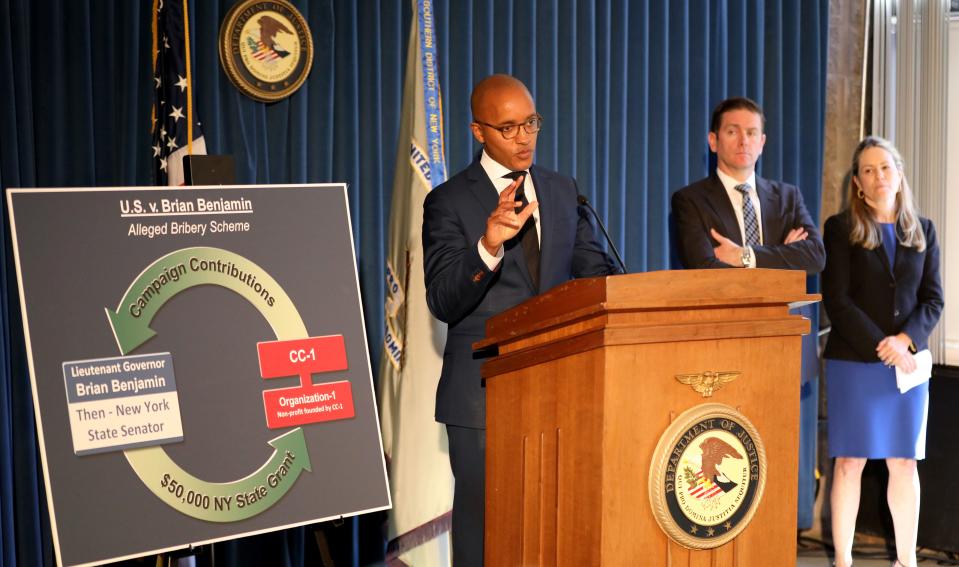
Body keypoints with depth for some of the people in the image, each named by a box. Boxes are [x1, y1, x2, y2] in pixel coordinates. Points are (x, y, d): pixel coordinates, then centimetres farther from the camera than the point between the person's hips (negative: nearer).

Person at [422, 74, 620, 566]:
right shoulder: (449, 202, -4)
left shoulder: (563, 191, 11)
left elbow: (593, 268, 14)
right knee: (483, 514, 3)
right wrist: (488, 244, -31)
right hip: (484, 390, -4)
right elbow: (443, 303, -13)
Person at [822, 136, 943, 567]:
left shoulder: (922, 231, 11)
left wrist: (906, 339, -12)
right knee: (850, 462, -1)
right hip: (853, 362, -3)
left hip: (908, 360, 3)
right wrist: (881, 348, -14)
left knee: (904, 463, 5)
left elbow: (933, 298, 6)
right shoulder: (841, 228, 0)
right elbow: (837, 301, -7)